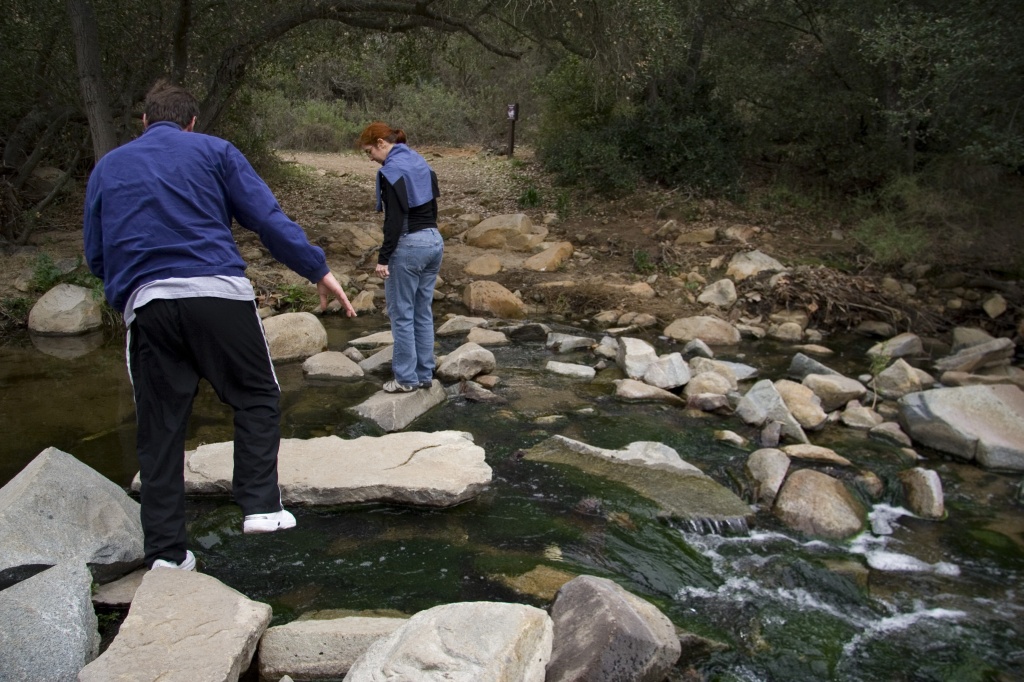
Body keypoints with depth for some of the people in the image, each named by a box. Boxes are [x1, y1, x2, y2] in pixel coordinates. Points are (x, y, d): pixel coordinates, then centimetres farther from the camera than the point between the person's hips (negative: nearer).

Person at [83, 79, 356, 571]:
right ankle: (260, 506, 1)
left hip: (146, 306, 3)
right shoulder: (214, 152, 11)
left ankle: (164, 550, 11)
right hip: (218, 293, -3)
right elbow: (267, 218, 1)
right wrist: (319, 271, 2)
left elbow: (96, 257, 21)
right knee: (256, 398, 12)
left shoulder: (106, 168, 21)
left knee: (159, 429, 8)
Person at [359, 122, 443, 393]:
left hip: (408, 246, -8)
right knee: (423, 313, 13)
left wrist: (383, 257, -16)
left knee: (402, 315, 2)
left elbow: (395, 220, -19)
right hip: (434, 241, 9)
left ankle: (406, 378, 8)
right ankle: (425, 374, 19)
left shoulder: (391, 171, -13)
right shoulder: (421, 163, 12)